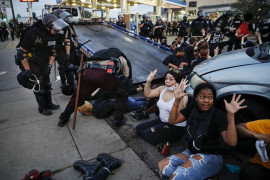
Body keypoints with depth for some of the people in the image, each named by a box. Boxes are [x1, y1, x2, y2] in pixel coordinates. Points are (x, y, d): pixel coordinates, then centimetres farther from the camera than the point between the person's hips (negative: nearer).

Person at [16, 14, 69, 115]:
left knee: (47, 83, 13)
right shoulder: (32, 34, -25)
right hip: (32, 64, -7)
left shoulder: (52, 36, -2)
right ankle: (42, 108, 13)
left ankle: (49, 104, 29)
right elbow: (21, 52, -21)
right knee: (39, 86, -3)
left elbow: (53, 51, 7)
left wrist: (49, 66, -2)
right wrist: (27, 70, -19)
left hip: (44, 63, 7)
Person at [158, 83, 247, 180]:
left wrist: (231, 114, -41)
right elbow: (172, 120, -6)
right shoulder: (192, 108, -2)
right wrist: (177, 100, -18)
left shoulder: (219, 115, -17)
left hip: (210, 157, -7)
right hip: (191, 152, 7)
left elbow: (231, 142, -30)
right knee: (162, 165, -10)